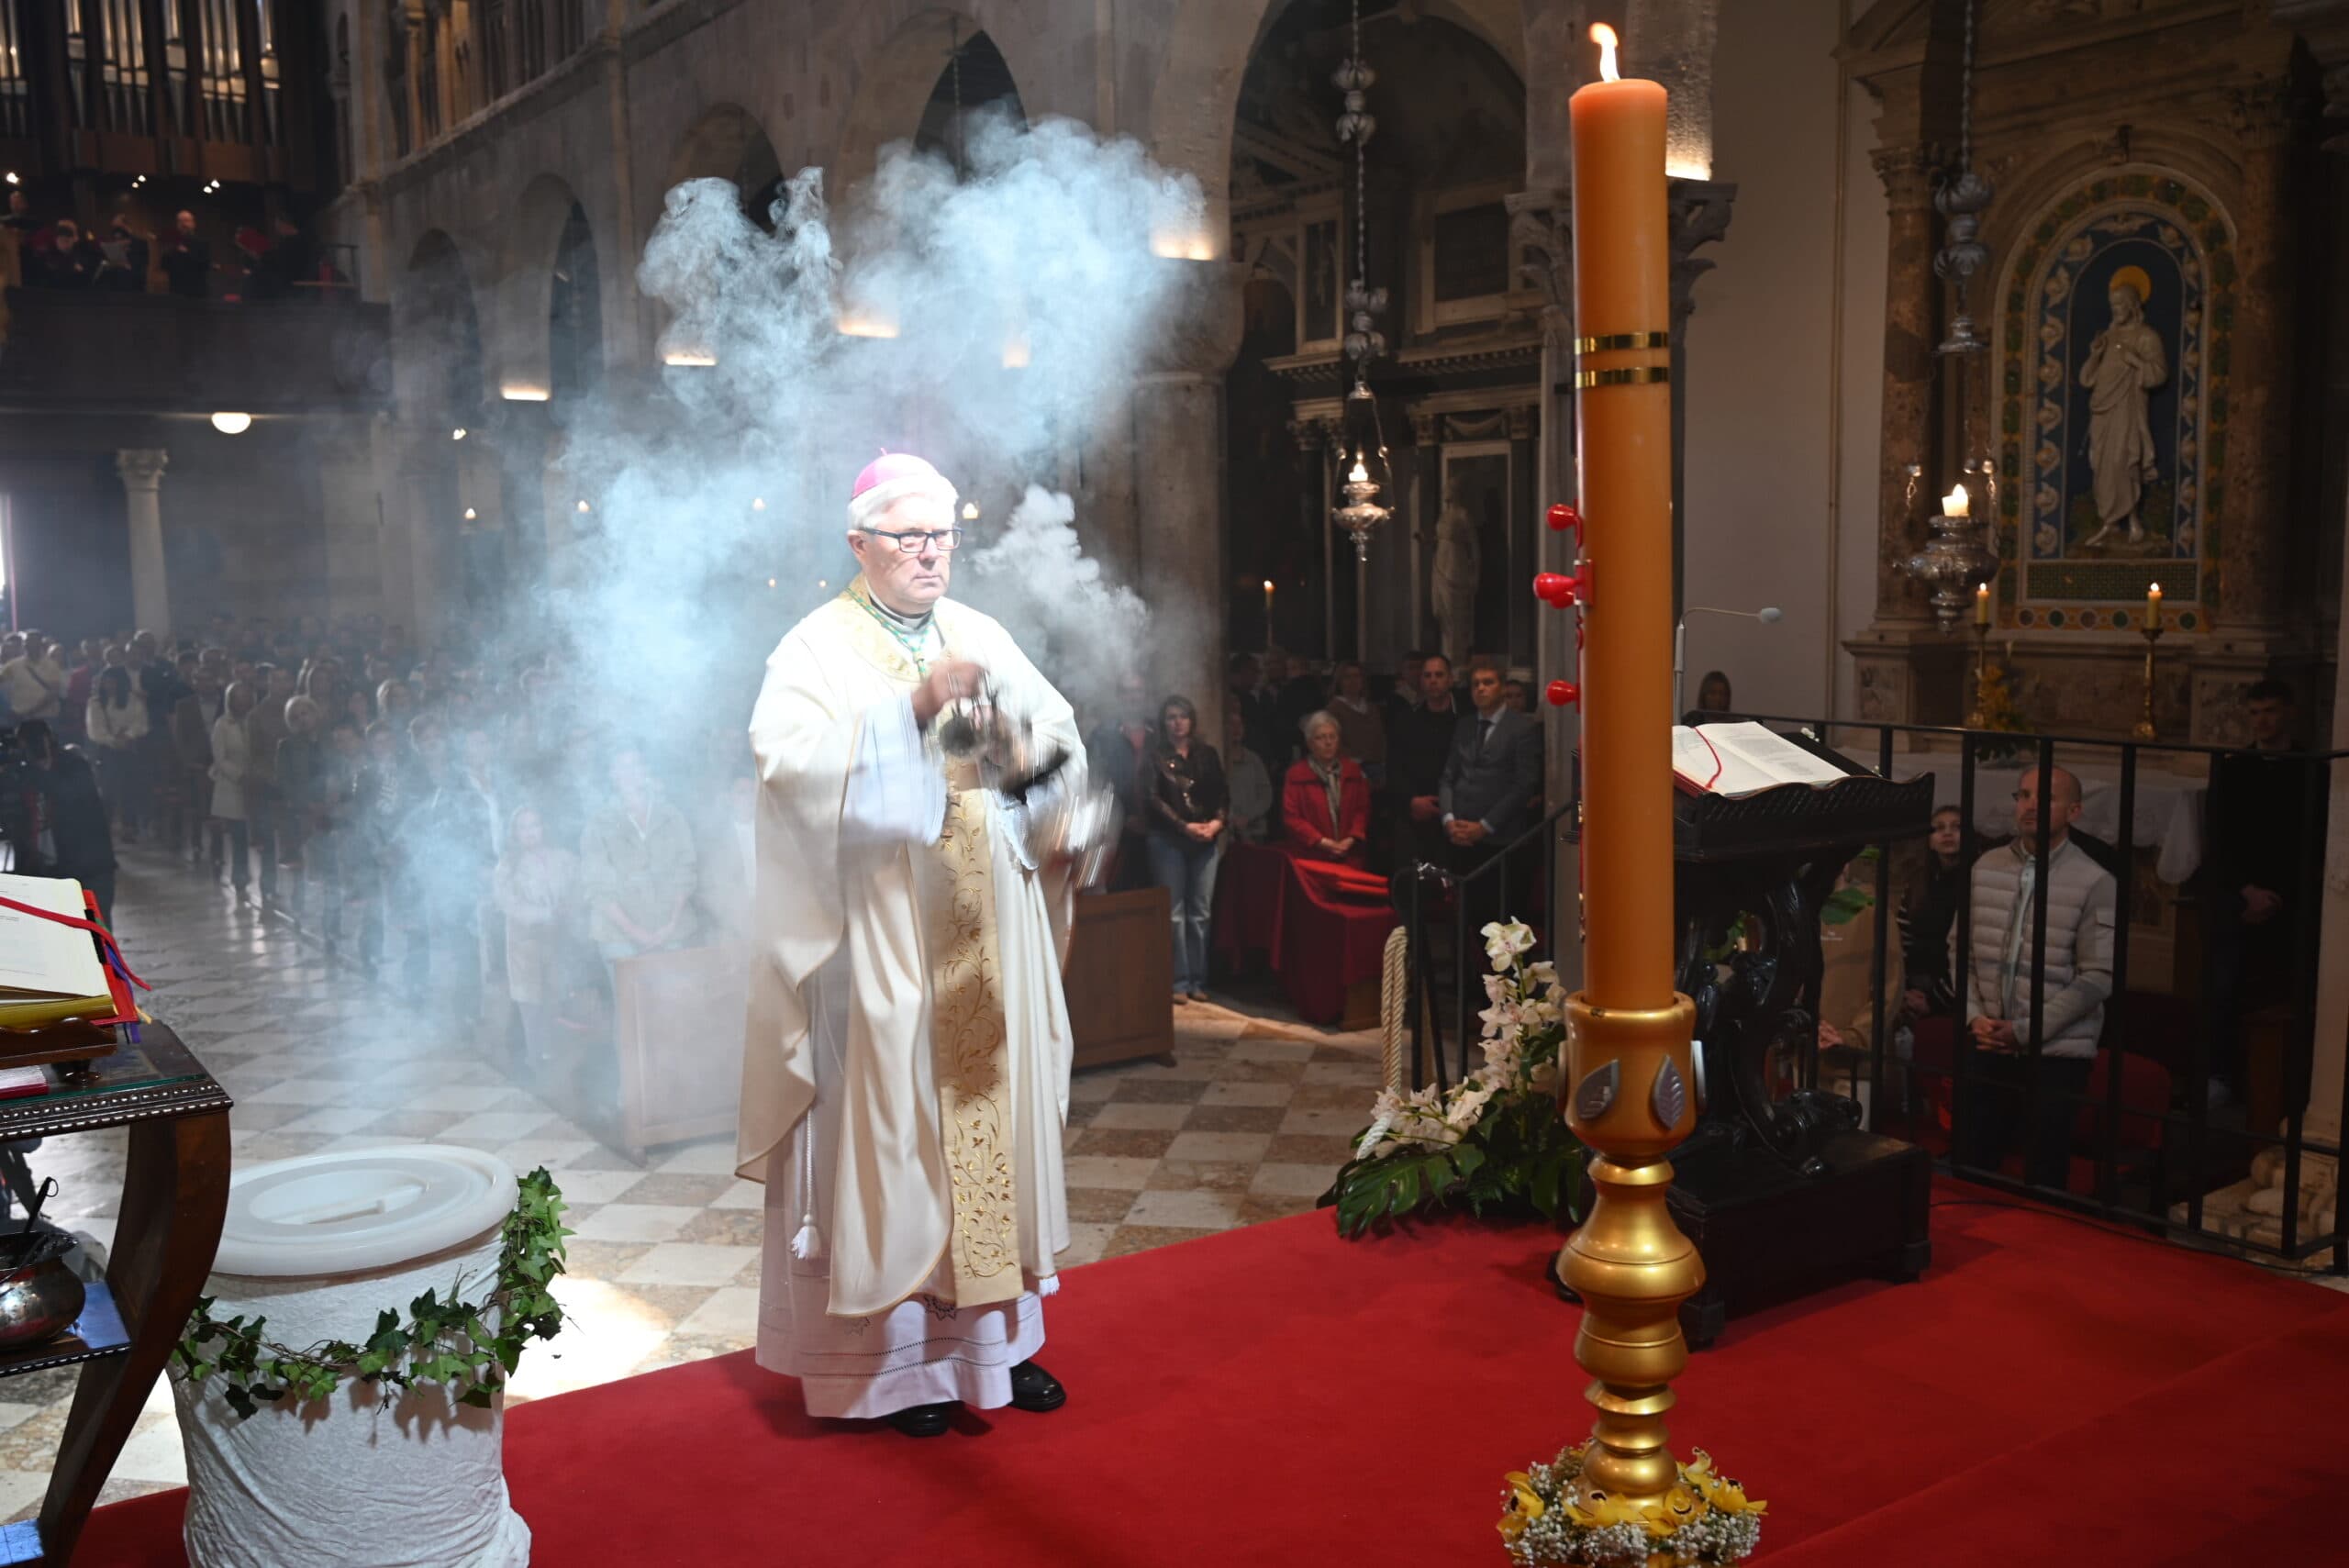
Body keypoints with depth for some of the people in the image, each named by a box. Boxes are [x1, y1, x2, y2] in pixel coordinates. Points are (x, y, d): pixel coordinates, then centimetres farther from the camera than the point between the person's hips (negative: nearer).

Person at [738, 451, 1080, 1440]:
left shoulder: (983, 638, 13)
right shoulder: (819, 648, -3)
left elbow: (1060, 735, 7)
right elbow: (786, 756, -20)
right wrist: (914, 709, -26)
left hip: (986, 944, 5)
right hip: (882, 942, -5)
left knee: (994, 1115, 10)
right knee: (891, 1124, -1)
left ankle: (997, 1332, 23)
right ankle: (891, 1356, 10)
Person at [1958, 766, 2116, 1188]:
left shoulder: (2095, 883, -7)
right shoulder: (1986, 867, 6)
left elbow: (2097, 978, -10)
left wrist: (2024, 1030, -14)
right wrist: (1975, 1017, -6)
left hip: (2057, 1053, -3)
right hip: (1987, 1047, 3)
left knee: (2044, 1178, 7)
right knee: (1967, 1167, 9)